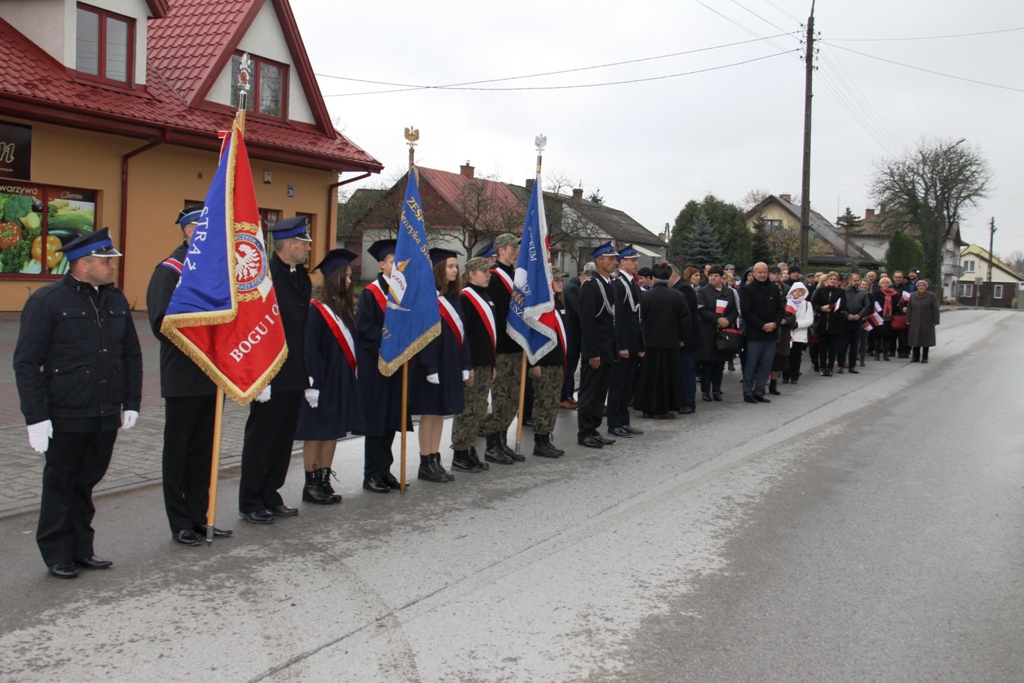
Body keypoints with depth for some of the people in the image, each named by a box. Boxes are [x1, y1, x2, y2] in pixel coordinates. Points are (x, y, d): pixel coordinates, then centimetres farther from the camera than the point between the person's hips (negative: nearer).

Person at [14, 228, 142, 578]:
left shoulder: (116, 301, 8)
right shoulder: (47, 300, -8)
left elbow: (132, 356, 16)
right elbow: (27, 363, -9)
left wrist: (131, 403, 10)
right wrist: (36, 417, -13)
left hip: (106, 417, 5)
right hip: (66, 418, -5)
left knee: (87, 483, 14)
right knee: (60, 486, 9)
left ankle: (81, 548, 26)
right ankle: (57, 554, 22)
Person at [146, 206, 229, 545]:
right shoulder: (169, 271, -9)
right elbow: (161, 324, -16)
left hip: (211, 377, 7)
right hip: (183, 379, -6)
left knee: (203, 451, 13)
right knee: (178, 451, 4)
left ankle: (199, 517, 22)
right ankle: (180, 524, 13)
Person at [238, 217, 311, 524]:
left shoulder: (301, 278, 11)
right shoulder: (265, 276, -16)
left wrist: (307, 371, 14)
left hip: (294, 376, 8)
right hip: (271, 378, -8)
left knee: (283, 439, 14)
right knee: (260, 440, 4)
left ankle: (270, 497, 26)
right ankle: (250, 502, 16)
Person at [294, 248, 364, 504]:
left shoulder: (345, 308, 12)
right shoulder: (317, 310, -11)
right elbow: (311, 349, -15)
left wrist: (352, 374, 7)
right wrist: (312, 384, -19)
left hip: (342, 381, 8)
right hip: (322, 380, -8)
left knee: (333, 432, 10)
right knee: (316, 433, 0)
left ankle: (324, 482, 18)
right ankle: (311, 485, 8)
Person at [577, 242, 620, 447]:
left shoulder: (611, 285, 13)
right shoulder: (590, 286, -13)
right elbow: (587, 321, -18)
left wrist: (614, 349, 11)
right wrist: (593, 353, -20)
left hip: (608, 349, 8)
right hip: (595, 350, -8)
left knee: (601, 392, 13)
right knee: (589, 392, -1)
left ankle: (594, 430, 21)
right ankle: (584, 433, 6)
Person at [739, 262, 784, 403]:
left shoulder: (774, 288, 12)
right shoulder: (746, 289, -2)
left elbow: (780, 309, 11)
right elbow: (746, 312, -8)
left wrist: (775, 323, -7)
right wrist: (762, 326, -14)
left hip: (771, 333, 4)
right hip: (754, 333, -4)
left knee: (766, 365, 5)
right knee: (751, 365, -2)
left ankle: (759, 392, 14)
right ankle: (748, 393, 6)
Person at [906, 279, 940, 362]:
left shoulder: (931, 296, -3)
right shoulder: (912, 296, 6)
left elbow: (935, 309, -4)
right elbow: (909, 309, 8)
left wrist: (935, 321, -9)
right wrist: (908, 320, 3)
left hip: (927, 323, -2)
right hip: (915, 323, 2)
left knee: (926, 340, 3)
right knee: (915, 340, 3)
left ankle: (924, 358, 11)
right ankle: (915, 357, 12)